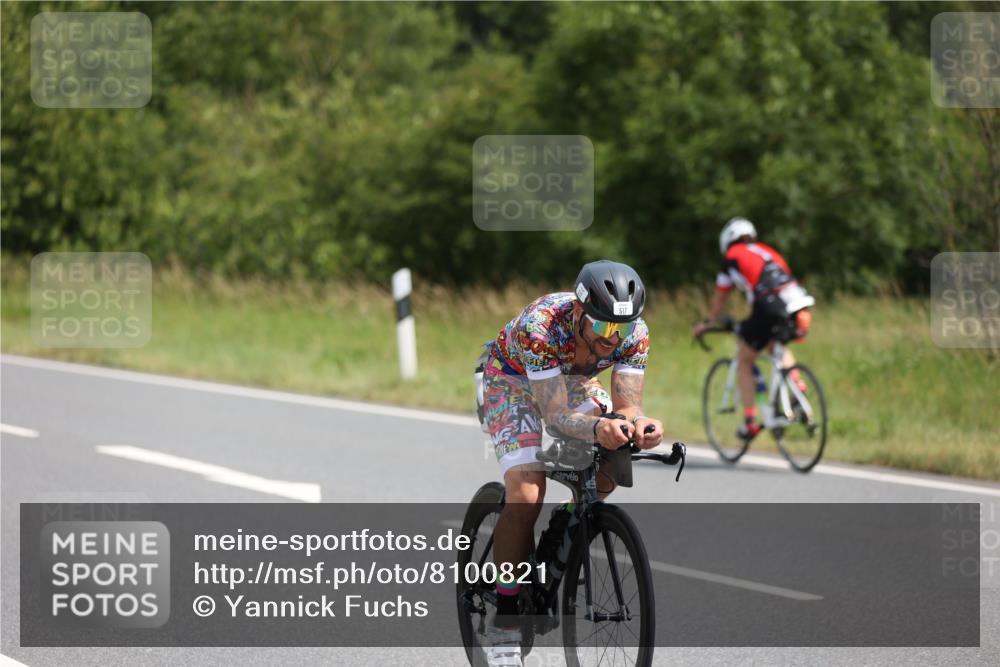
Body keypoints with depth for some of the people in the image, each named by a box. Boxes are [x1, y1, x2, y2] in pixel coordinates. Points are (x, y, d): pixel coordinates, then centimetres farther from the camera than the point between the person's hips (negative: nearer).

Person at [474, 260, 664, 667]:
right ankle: (503, 625, -17)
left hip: (574, 377, 5)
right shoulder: (541, 325, -40)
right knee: (526, 494, -24)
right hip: (512, 378, -5)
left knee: (607, 472, -18)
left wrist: (636, 424, -55)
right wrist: (598, 428, -64)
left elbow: (627, 404, -30)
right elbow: (556, 413, -44)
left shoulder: (634, 333, -27)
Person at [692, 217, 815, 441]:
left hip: (769, 309, -5)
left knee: (744, 362, 16)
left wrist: (707, 324, 43)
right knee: (777, 346, 36)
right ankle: (797, 384, 11)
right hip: (800, 308, 5)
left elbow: (719, 299, 26)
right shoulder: (769, 252, 31)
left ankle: (750, 422, 10)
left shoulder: (733, 257, 16)